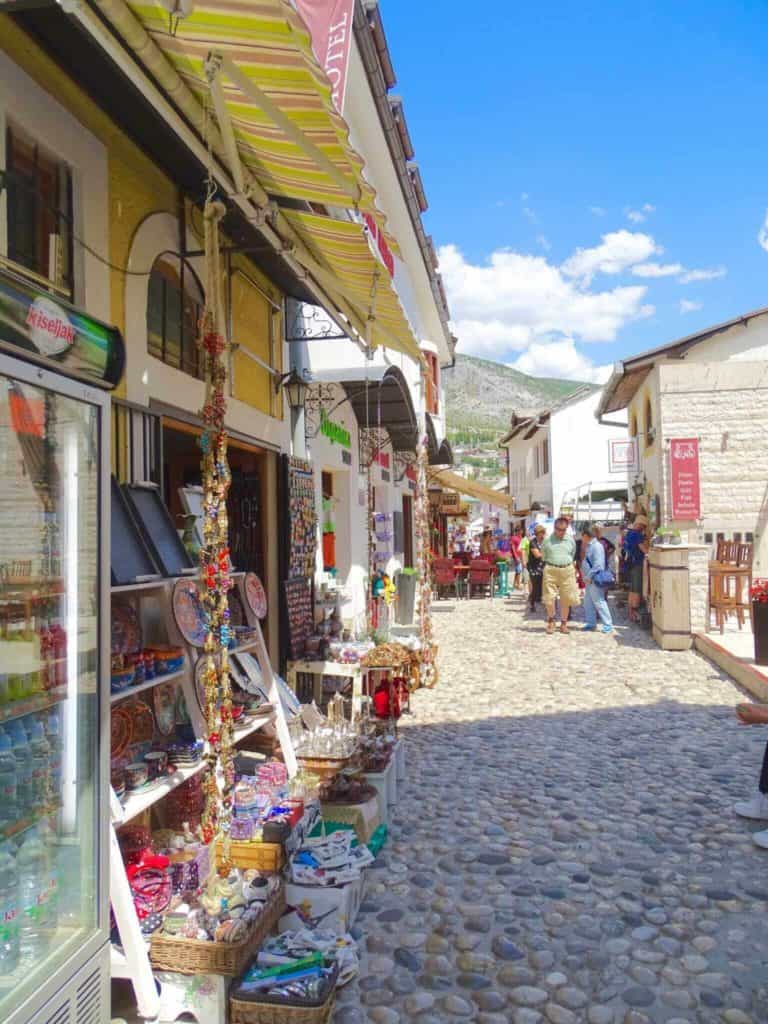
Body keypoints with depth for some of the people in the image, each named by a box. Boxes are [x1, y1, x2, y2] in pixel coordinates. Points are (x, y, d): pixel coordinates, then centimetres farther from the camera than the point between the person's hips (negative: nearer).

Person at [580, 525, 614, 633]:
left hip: (594, 580, -10)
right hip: (588, 580, 10)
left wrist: (589, 576, -20)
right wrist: (586, 577, 10)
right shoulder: (588, 546, 13)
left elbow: (598, 565, -22)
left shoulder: (596, 546, -16)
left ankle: (608, 624, 1)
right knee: (588, 602, 13)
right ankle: (591, 623, 22)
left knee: (599, 602, -5)